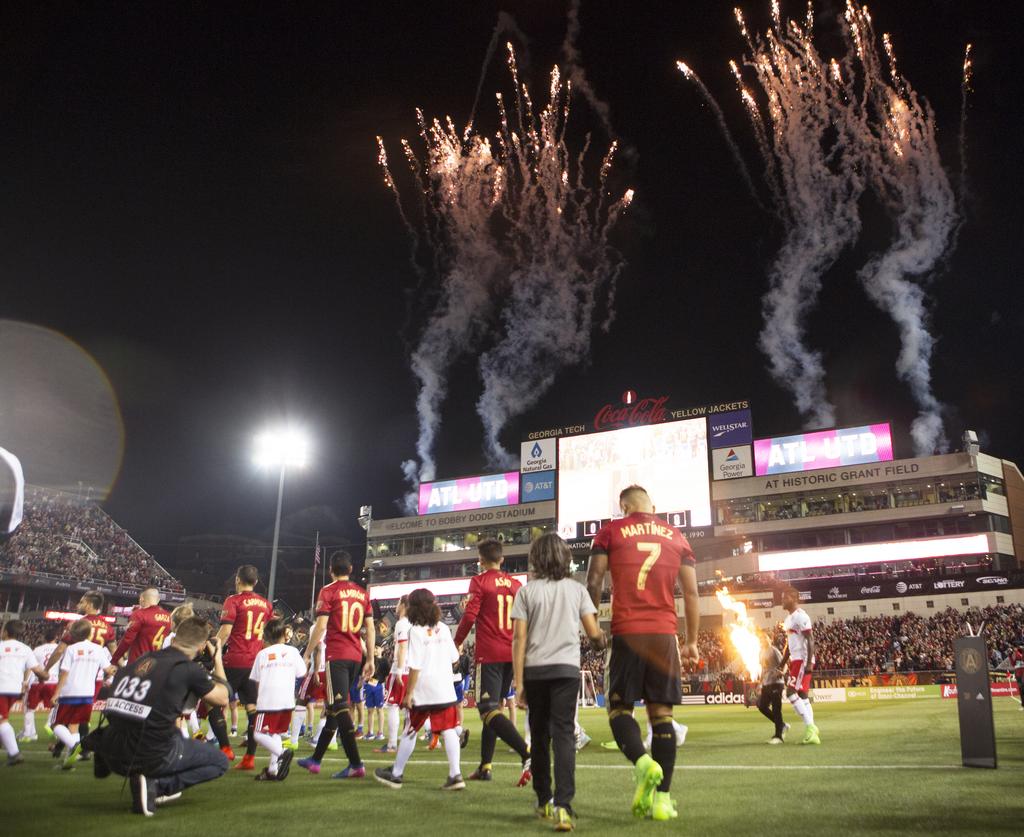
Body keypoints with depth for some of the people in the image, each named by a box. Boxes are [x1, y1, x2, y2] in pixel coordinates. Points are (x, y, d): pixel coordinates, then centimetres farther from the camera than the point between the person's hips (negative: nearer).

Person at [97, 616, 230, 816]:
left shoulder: (139, 661, 11)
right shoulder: (189, 669, -6)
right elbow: (222, 699, 10)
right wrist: (218, 660, 22)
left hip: (114, 758, 7)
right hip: (152, 758, -7)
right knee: (220, 762, 13)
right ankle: (157, 785, -7)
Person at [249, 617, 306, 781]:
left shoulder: (262, 654, 10)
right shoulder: (292, 651, 10)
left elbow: (256, 681, 12)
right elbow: (301, 674, 10)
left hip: (267, 701, -3)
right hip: (287, 700, 3)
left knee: (259, 734, -1)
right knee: (275, 733, 16)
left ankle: (282, 752, -24)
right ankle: (273, 769, 9)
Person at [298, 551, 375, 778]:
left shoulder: (328, 591, -4)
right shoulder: (362, 593, 12)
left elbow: (321, 626, -11)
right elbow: (370, 628, 9)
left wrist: (307, 654, -3)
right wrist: (370, 660, 12)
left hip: (336, 655, -6)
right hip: (356, 656, 6)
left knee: (339, 707, -8)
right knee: (333, 706, 16)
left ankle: (356, 764, -15)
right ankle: (315, 759, 25)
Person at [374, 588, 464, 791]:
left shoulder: (416, 631, -11)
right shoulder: (443, 628, 5)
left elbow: (415, 666, -14)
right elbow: (454, 659, 10)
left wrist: (408, 694, -9)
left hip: (422, 691, -4)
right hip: (445, 690, 4)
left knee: (410, 732, 9)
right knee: (448, 731, 1)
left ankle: (395, 774, 22)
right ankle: (455, 775, -7)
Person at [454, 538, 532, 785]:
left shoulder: (479, 582, -4)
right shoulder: (516, 584, 12)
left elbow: (470, 616, -12)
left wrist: (456, 643, 1)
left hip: (489, 655, -6)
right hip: (511, 654, 7)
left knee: (489, 710, -10)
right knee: (492, 707, 16)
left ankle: (527, 753, -28)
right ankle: (485, 767, 17)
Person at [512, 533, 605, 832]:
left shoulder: (526, 591, 2)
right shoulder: (576, 589, 5)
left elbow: (519, 638, -4)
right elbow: (594, 633, 1)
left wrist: (518, 683, -1)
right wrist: (602, 640, 25)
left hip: (535, 670, 0)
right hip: (566, 669, 0)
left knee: (539, 736, 13)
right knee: (564, 734, -4)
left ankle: (544, 801, 24)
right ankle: (562, 806, -17)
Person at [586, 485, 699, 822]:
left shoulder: (610, 532, 5)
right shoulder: (676, 537, 13)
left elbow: (593, 584, -3)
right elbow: (691, 593, 10)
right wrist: (692, 641, 16)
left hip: (627, 633, -2)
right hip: (665, 634, 3)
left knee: (619, 707, 7)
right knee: (661, 713, 7)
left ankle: (642, 762, -20)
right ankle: (662, 797, 3)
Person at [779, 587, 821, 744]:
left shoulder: (800, 616, -12)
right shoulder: (788, 619, 18)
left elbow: (810, 640, -18)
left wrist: (809, 663, -24)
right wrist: (782, 665, 24)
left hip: (803, 660, -10)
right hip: (796, 660, 10)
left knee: (791, 693, -13)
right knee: (802, 695, 8)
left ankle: (810, 727, -10)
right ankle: (812, 731, 10)